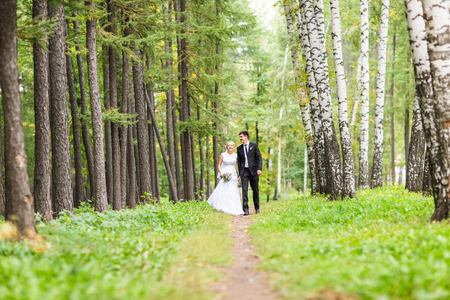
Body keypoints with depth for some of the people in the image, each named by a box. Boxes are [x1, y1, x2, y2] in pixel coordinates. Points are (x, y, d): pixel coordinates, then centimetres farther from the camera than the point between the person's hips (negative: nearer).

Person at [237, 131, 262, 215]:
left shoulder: (254, 145, 3)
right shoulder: (239, 148, 11)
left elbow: (259, 157, -1)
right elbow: (239, 161, 13)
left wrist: (259, 168, -13)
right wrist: (239, 174, 8)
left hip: (253, 170, -2)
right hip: (244, 171, 2)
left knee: (255, 190, 5)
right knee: (244, 190, -8)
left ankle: (257, 208, 17)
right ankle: (245, 209, -11)